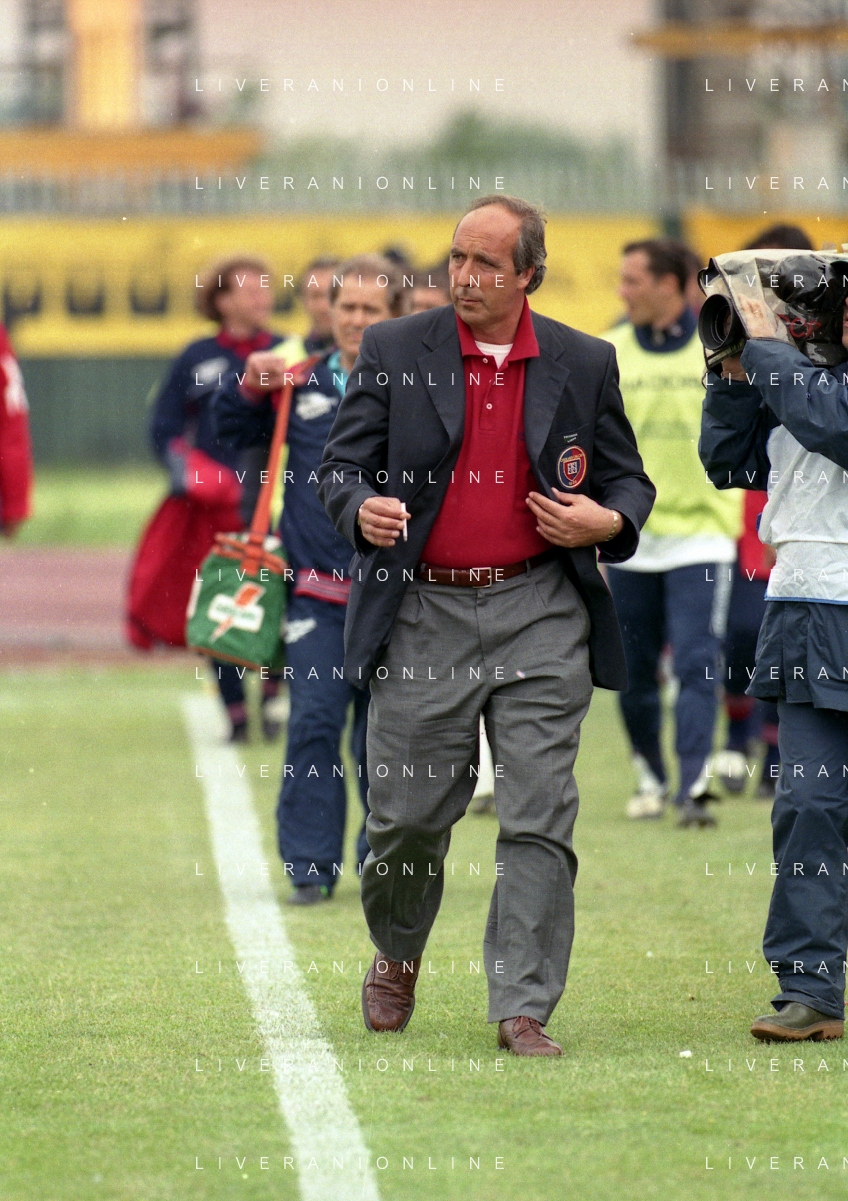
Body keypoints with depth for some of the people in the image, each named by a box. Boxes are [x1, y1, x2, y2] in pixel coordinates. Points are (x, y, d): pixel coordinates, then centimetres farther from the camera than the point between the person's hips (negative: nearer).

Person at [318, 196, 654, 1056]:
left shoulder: (584, 365, 6)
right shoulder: (394, 353, 3)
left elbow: (628, 479, 14)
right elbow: (339, 466, 3)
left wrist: (606, 522, -8)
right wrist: (362, 511, -19)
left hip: (539, 612, 0)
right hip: (423, 616, 0)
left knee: (539, 819, -6)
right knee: (408, 812, 5)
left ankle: (523, 1008, -2)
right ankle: (396, 957, 33)